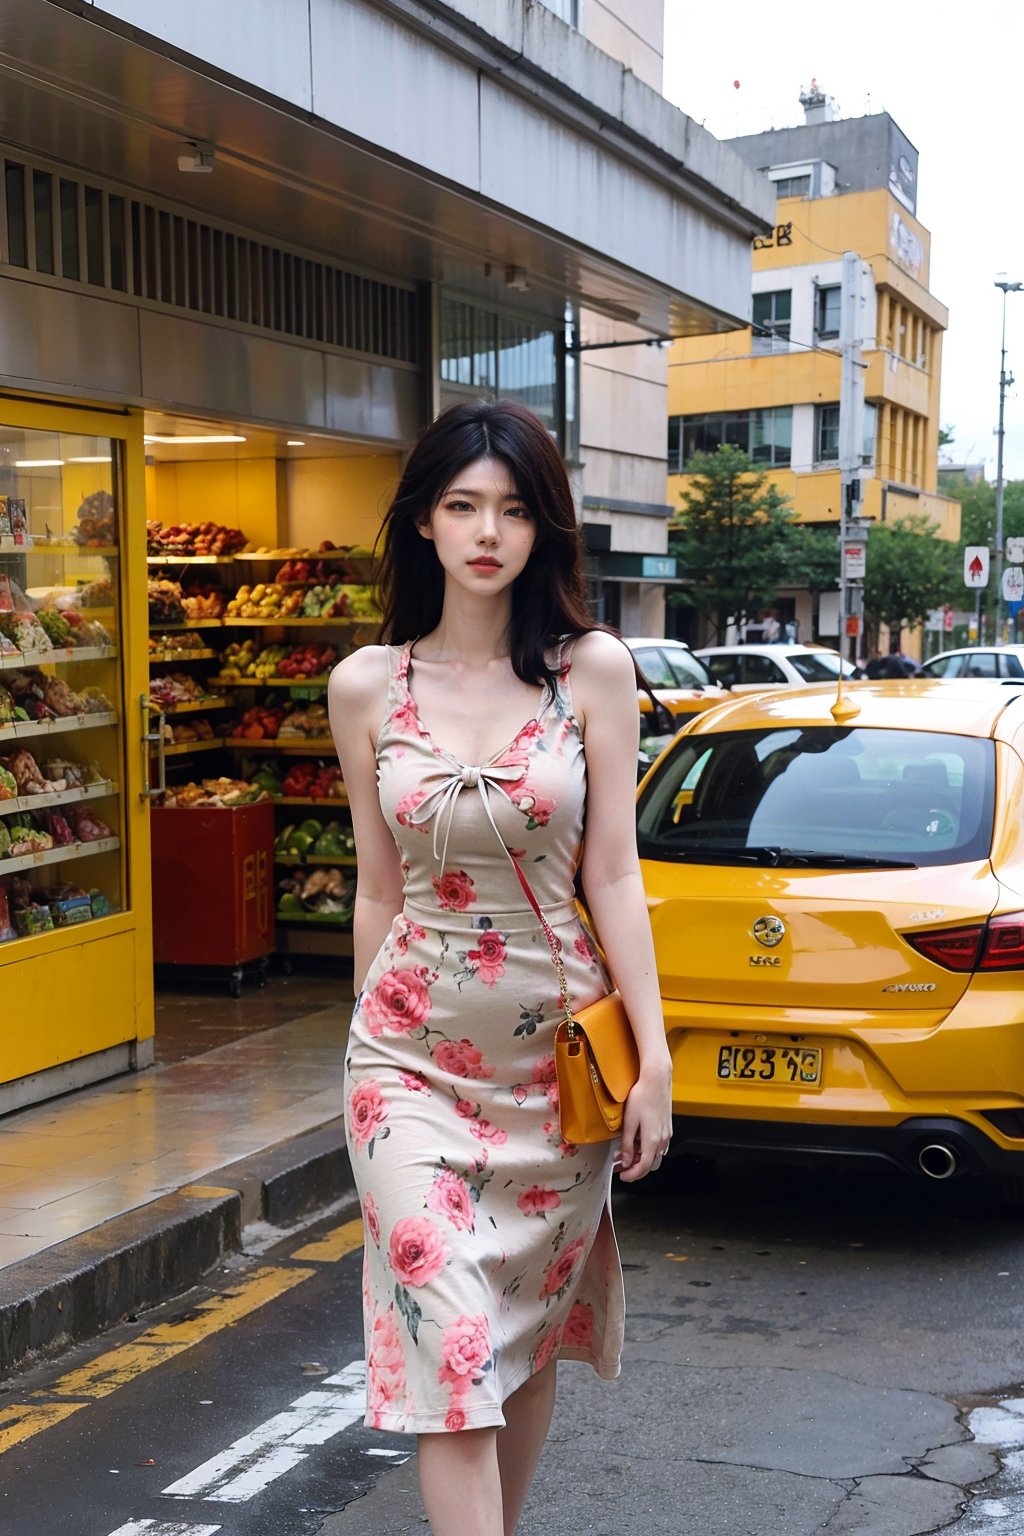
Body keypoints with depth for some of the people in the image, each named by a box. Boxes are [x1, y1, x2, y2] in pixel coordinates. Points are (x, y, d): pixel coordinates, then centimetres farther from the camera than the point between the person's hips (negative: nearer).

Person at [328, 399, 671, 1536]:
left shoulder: (593, 670, -3)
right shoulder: (366, 686, 0)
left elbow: (613, 875, -3)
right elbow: (380, 890, 7)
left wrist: (655, 1058, -6)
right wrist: (373, 1047, 12)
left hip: (559, 1050, 1)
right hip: (416, 1049, 0)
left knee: (533, 1333, 14)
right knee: (450, 1347, -7)